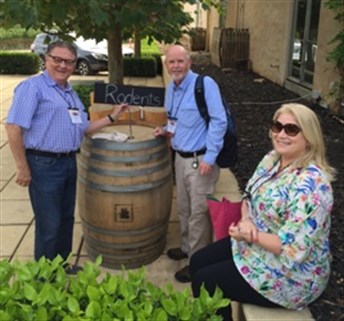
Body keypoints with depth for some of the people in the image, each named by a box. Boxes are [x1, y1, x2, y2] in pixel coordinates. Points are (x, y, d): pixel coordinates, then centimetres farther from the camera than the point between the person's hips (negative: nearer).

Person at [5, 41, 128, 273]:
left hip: (69, 162, 8)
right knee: (49, 225, 1)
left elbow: (83, 128, 21)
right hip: (44, 164, -8)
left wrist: (111, 117, 13)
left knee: (66, 219, 18)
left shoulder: (70, 93, 15)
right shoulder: (33, 86, -11)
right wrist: (23, 168, -18)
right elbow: (13, 127, -17)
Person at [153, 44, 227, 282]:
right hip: (180, 157, 8)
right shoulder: (171, 88, 9)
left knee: (199, 212, 2)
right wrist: (166, 130, 3)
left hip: (200, 159, -8)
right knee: (184, 208, 20)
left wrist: (210, 157, -22)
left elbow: (219, 121, -20)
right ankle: (187, 247, 39)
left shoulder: (205, 84, -16)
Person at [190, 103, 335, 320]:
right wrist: (245, 220, -15)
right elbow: (249, 196, 7)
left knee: (204, 281, -7)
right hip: (256, 243, 9)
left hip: (290, 274, -9)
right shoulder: (273, 159, -2)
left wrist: (252, 236, -22)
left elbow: (293, 249, -32)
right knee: (198, 262, 9)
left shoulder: (310, 184, -30)